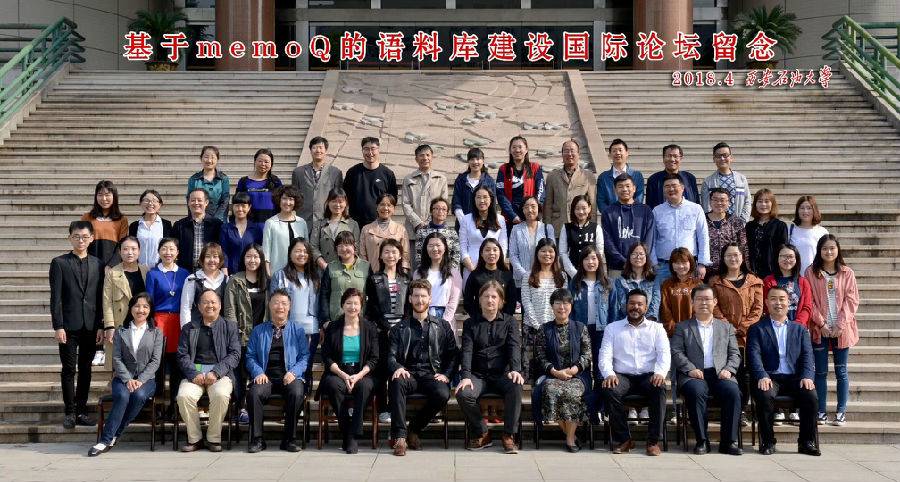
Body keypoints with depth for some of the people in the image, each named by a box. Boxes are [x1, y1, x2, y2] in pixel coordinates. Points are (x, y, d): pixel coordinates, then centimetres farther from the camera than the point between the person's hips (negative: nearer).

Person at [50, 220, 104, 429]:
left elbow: (101, 298, 7)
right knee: (69, 369, 1)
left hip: (91, 326, 2)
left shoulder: (98, 264, 8)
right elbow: (55, 297, -3)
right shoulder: (59, 263, 2)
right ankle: (70, 412, 7)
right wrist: (58, 326, -9)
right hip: (69, 326, -2)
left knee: (85, 369, 7)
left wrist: (101, 326, 1)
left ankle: (81, 411, 14)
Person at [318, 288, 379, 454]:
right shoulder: (332, 328, 9)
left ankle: (353, 436, -29)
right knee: (334, 385, -34)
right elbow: (326, 357, 3)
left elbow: (374, 358, 4)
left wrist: (358, 376, -13)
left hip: (362, 374, 0)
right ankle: (346, 433, -24)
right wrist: (343, 375, -13)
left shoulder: (369, 328, 9)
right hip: (337, 373, 0)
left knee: (364, 386, -34)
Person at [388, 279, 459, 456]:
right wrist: (398, 368, -16)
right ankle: (400, 436, -33)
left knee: (443, 394, -33)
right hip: (409, 375, 0)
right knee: (397, 382, -36)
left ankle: (414, 428, -9)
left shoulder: (443, 326, 20)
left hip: (432, 375, 0)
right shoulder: (399, 328, 20)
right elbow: (391, 356, 8)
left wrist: (446, 375, -5)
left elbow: (454, 355, 13)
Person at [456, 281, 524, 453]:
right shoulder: (470, 324, 13)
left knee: (516, 385, -35)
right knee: (462, 394, -30)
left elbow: (514, 347, -3)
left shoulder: (510, 322, 13)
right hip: (478, 375, 1)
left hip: (502, 374, -1)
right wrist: (465, 376, -18)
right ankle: (483, 434, -7)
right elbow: (466, 351, 0)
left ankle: (509, 435, -22)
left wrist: (515, 369, -24)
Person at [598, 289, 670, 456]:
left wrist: (660, 373, -20)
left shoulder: (657, 329, 16)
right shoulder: (612, 328, 15)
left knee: (659, 388, -34)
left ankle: (653, 440, -26)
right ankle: (623, 439, -18)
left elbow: (664, 354, 2)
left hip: (648, 376, 0)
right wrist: (608, 374, -16)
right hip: (622, 376, 0)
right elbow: (604, 355, 5)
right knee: (608, 390, -32)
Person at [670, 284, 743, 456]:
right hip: (693, 376, -2)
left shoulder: (726, 327, 24)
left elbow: (735, 354, 16)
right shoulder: (682, 327, 17)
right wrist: (690, 369, -12)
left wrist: (728, 370, -5)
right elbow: (676, 353, 5)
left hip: (720, 375, 2)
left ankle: (727, 441, -22)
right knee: (696, 391, -36)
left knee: (733, 391, -31)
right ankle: (702, 441, -25)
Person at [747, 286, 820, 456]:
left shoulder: (800, 329, 21)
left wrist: (807, 377, -13)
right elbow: (754, 355, -1)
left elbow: (807, 356, 7)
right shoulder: (757, 329, 13)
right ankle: (768, 442, -17)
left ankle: (806, 442, -11)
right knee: (765, 396, -34)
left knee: (811, 396, -28)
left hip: (794, 378, 2)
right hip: (770, 377, -2)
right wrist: (762, 376, -20)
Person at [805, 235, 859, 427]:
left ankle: (841, 412, 13)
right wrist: (821, 323, -11)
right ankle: (821, 412, 11)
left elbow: (852, 301, 0)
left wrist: (840, 324, -10)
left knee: (841, 371, 6)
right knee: (821, 372, 4)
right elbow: (809, 301, -2)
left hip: (841, 330, 1)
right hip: (819, 329, 0)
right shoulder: (811, 273, 2)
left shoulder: (847, 273, 4)